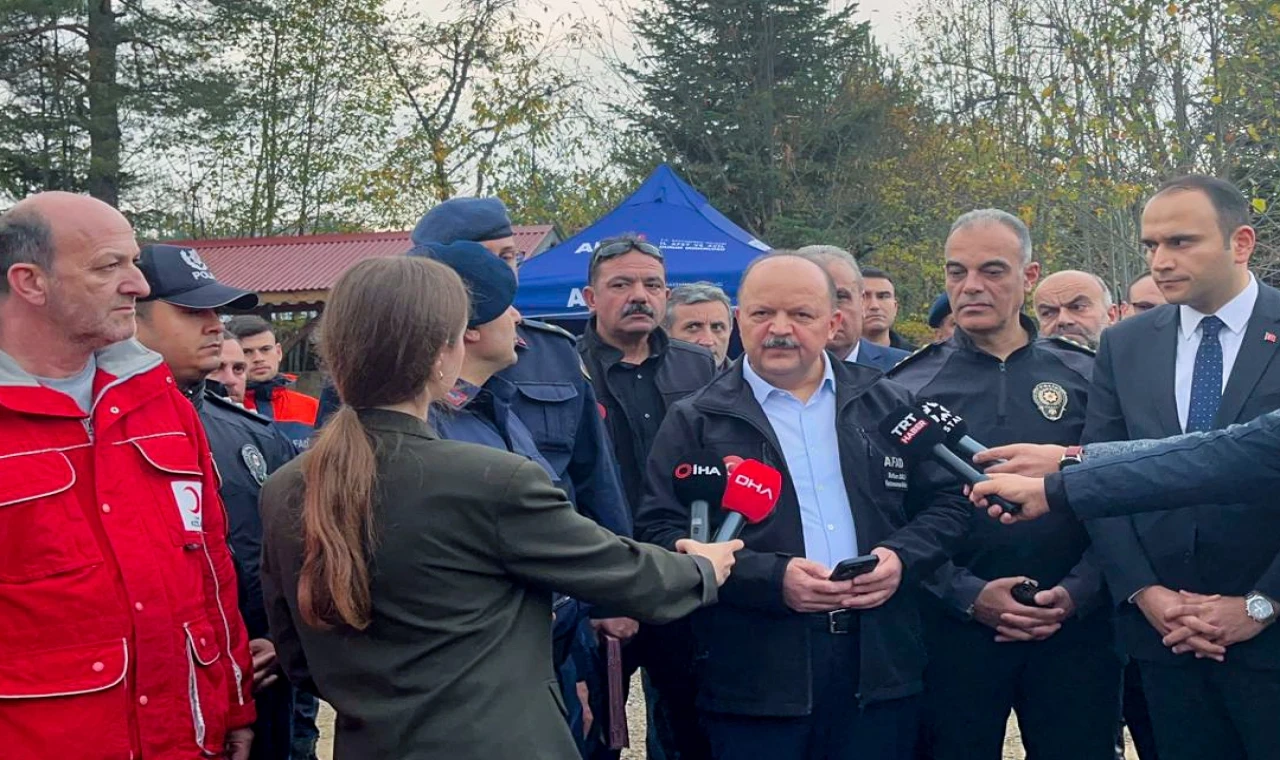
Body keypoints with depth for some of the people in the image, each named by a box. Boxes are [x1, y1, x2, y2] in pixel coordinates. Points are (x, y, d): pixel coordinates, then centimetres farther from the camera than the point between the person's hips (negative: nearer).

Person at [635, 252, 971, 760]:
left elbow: (948, 503, 13)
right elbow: (659, 533, -6)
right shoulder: (695, 423, 2)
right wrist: (771, 578, -17)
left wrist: (901, 557, -8)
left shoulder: (887, 404, 11)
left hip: (880, 669, 3)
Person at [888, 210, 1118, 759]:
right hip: (953, 627, -1)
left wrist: (1077, 593, -10)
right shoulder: (908, 388, 1)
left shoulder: (1086, 377, 4)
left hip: (1075, 627, 1)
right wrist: (967, 596, -13)